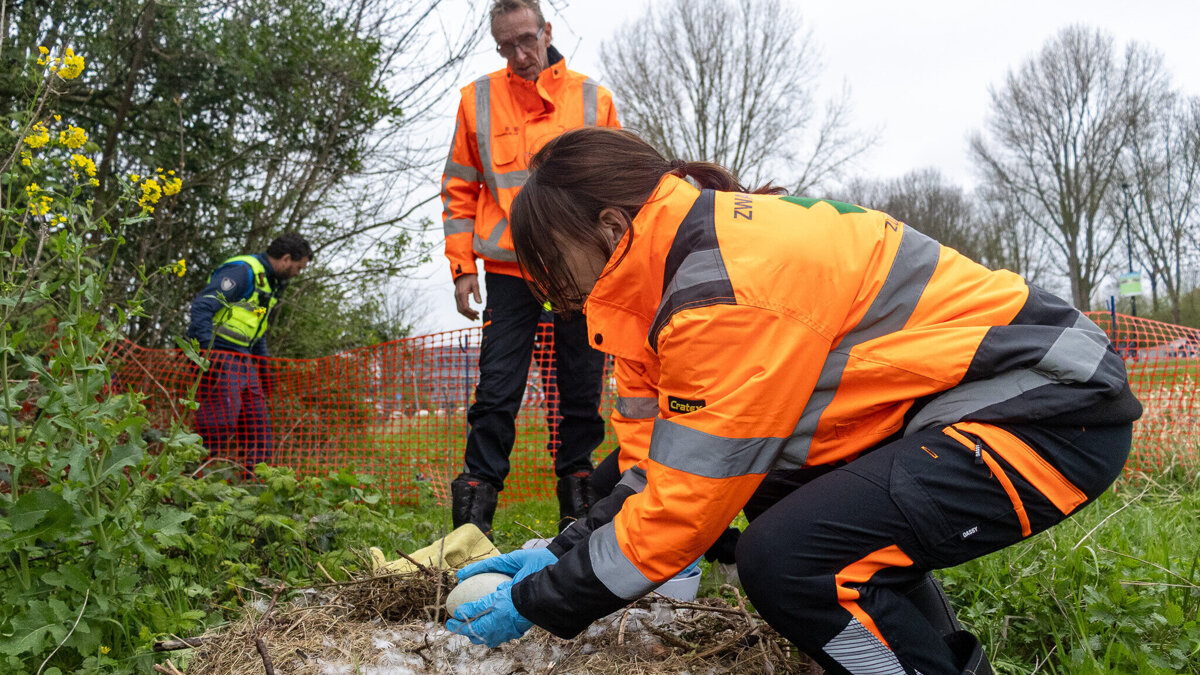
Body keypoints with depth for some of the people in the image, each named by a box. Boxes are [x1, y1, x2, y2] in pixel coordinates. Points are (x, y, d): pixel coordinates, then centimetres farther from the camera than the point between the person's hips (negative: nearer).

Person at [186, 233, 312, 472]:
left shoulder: (270, 282, 19)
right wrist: (206, 350, -27)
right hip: (220, 357, -10)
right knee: (220, 424, -14)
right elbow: (202, 306, -20)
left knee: (259, 424, 8)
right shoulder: (242, 271, -11)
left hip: (244, 361, 10)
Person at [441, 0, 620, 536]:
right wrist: (462, 266, 1)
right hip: (508, 268, 0)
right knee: (497, 390, -4)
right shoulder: (477, 99, 6)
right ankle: (474, 510, 3)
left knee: (581, 390, 6)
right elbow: (458, 190, 9)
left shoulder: (593, 99, 7)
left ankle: (577, 504, 19)